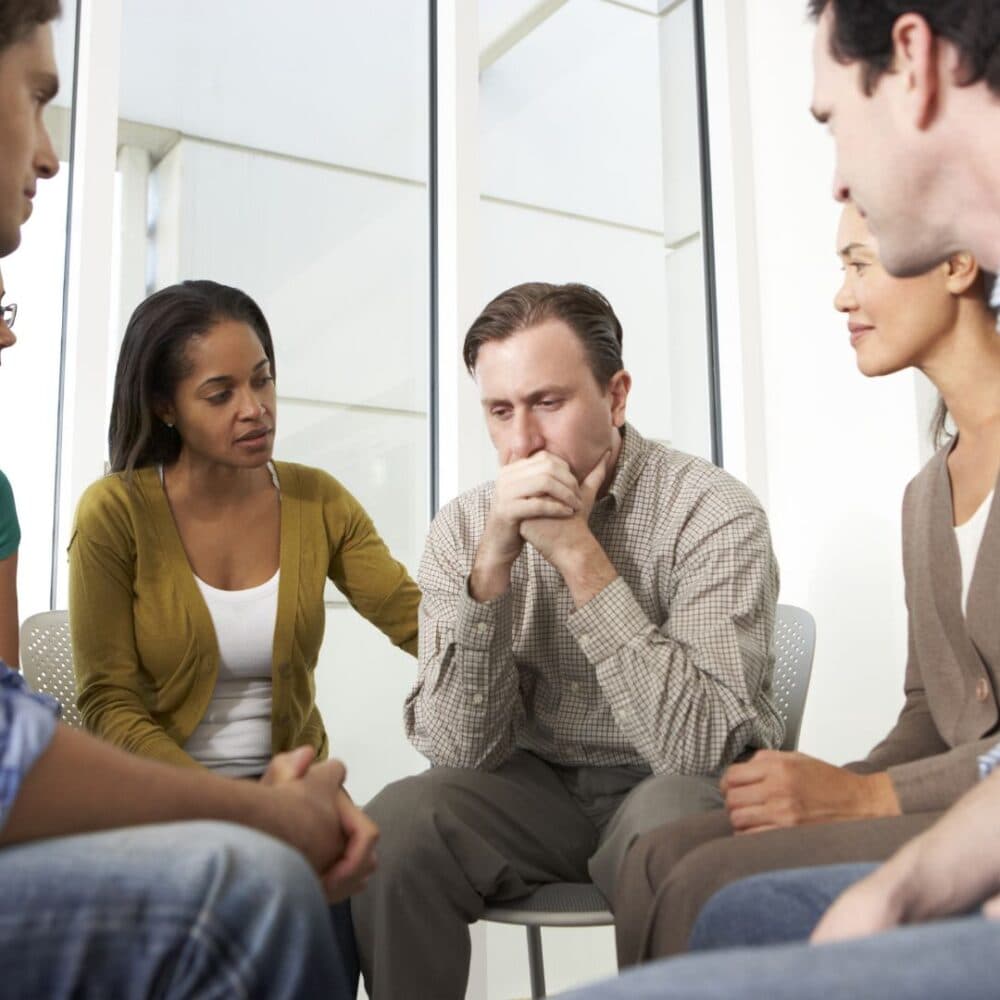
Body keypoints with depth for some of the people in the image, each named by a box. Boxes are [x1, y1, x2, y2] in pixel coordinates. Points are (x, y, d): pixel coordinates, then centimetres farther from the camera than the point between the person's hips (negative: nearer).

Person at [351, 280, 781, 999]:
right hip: (541, 790, 3)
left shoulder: (714, 513, -15)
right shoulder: (463, 529, -4)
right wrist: (492, 565, -23)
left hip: (676, 791, -2)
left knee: (670, 818, -34)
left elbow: (696, 745, -25)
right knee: (396, 826, -23)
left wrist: (580, 555, -27)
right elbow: (459, 750, -11)